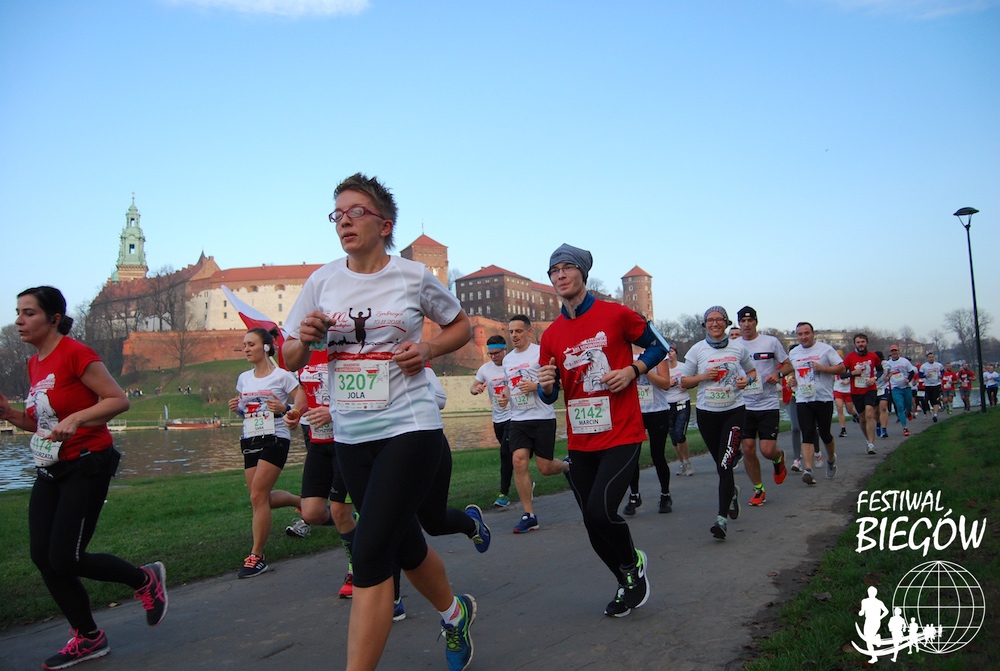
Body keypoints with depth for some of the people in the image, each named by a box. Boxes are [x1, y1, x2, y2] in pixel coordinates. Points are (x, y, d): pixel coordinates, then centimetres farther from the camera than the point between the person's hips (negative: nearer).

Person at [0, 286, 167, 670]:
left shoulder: (75, 353, -14)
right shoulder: (34, 363, 11)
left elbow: (118, 400, -17)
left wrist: (76, 418, -29)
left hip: (86, 466, -8)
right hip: (50, 470, 8)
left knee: (65, 560, -9)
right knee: (42, 557, 5)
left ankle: (146, 580, 16)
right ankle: (88, 638, 21)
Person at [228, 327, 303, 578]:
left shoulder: (282, 376, -6)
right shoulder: (243, 378, 11)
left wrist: (284, 409, -23)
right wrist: (236, 408, 1)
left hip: (275, 439, -7)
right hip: (250, 440, 7)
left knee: (258, 496, -12)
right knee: (261, 498, 8)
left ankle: (257, 556, -2)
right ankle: (302, 501, 36)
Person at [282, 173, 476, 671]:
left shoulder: (413, 276, -3)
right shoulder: (322, 282, 5)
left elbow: (462, 326, 12)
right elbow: (290, 360, 9)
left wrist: (428, 349, -8)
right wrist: (304, 339, -13)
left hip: (410, 427, -4)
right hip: (351, 434, 5)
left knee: (370, 552, -13)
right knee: (404, 543, 19)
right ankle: (455, 612, 47)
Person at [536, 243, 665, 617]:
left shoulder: (616, 315, -4)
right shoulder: (551, 335, 6)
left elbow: (656, 347, 7)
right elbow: (550, 395, 11)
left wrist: (632, 370, -11)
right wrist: (546, 386, -12)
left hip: (621, 435, -4)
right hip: (580, 442, 5)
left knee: (600, 512, -19)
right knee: (594, 526, 9)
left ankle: (633, 563, 13)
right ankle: (628, 585, 34)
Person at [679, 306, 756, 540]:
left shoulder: (738, 348, 4)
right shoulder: (697, 350, 2)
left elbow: (752, 370, 19)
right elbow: (684, 381, 6)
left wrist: (747, 380, -3)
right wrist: (703, 376, -12)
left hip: (734, 411, -1)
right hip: (706, 413, 2)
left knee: (725, 465, -13)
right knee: (721, 463, 14)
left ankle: (721, 518, -15)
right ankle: (732, 491, 46)